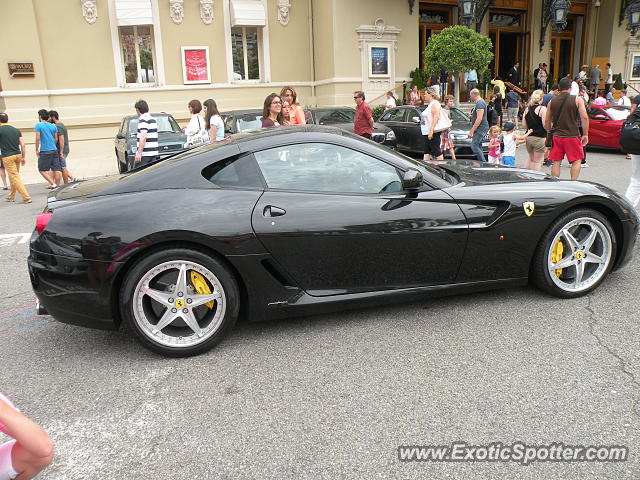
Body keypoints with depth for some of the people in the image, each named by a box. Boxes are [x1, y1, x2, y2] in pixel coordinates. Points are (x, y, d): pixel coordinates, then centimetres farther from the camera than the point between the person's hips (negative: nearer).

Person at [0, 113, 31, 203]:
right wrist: (23, 157, 12)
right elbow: (22, 145, 7)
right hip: (18, 155, 6)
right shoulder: (16, 130, 9)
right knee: (13, 176, 18)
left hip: (7, 157, -6)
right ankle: (11, 196, 30)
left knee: (15, 177, -5)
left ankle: (26, 197, -12)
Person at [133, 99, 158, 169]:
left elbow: (143, 137, -21)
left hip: (145, 153, -9)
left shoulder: (143, 120, -11)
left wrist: (139, 153, -25)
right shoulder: (153, 119, 18)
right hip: (154, 153, 9)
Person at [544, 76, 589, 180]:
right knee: (576, 161, 9)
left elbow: (547, 121, 8)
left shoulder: (552, 102, 4)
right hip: (572, 136, -2)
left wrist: (550, 132, 23)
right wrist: (585, 135, -2)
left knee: (556, 162, 8)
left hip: (557, 136, 2)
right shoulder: (577, 100, -3)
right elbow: (584, 118, -10)